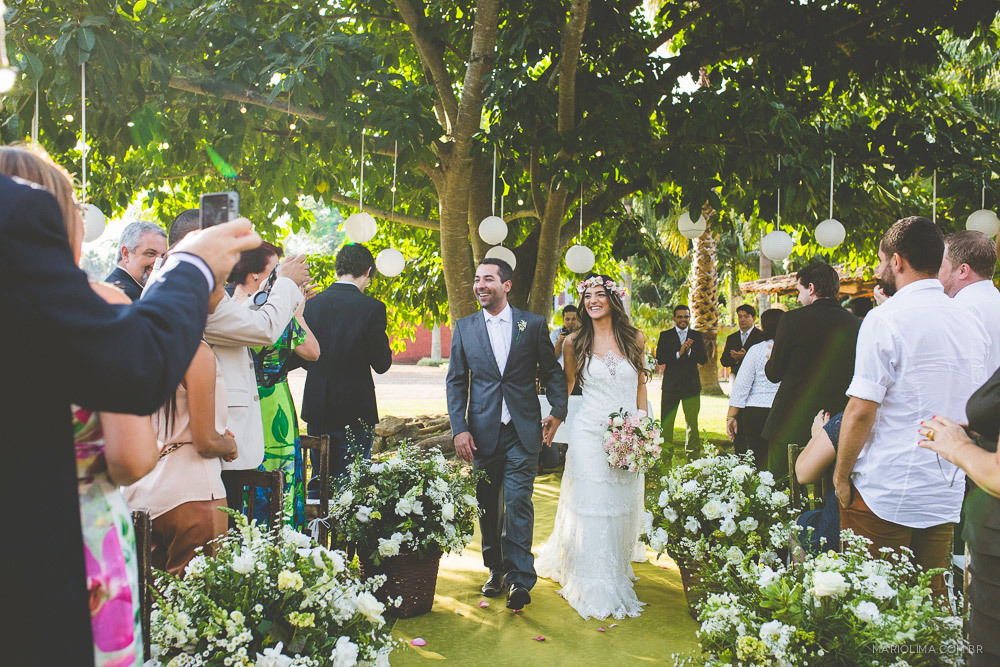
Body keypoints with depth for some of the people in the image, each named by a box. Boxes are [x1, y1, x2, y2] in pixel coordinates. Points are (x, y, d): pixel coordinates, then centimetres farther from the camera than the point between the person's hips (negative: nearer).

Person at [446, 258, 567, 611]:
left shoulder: (533, 324, 2)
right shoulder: (464, 328, 6)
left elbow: (553, 372, 8)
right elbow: (456, 381, 6)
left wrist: (558, 410, -5)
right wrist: (459, 428, -3)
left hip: (523, 432, -2)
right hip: (483, 432, 2)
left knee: (518, 502, -6)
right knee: (487, 506, 10)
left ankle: (519, 579, 5)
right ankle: (496, 570, 28)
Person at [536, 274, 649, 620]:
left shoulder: (634, 339, 5)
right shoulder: (575, 342, 0)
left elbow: (640, 384, 12)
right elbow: (565, 385, 11)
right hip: (590, 433, -2)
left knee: (623, 508, 11)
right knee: (593, 507, -2)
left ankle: (618, 568, 32)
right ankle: (597, 587, 9)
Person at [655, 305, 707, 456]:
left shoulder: (697, 336, 9)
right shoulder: (665, 335, 5)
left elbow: (704, 359, 0)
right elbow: (660, 359, -5)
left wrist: (690, 351, -17)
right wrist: (678, 353, -18)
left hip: (691, 385, 1)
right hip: (670, 385, -1)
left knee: (692, 422, 3)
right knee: (666, 422, 0)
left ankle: (692, 451, 12)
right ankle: (665, 453, 7)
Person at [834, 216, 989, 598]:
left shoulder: (886, 319, -13)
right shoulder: (972, 324, 9)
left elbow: (861, 410, -17)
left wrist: (841, 475, -6)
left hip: (885, 495, -7)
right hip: (947, 495, 7)